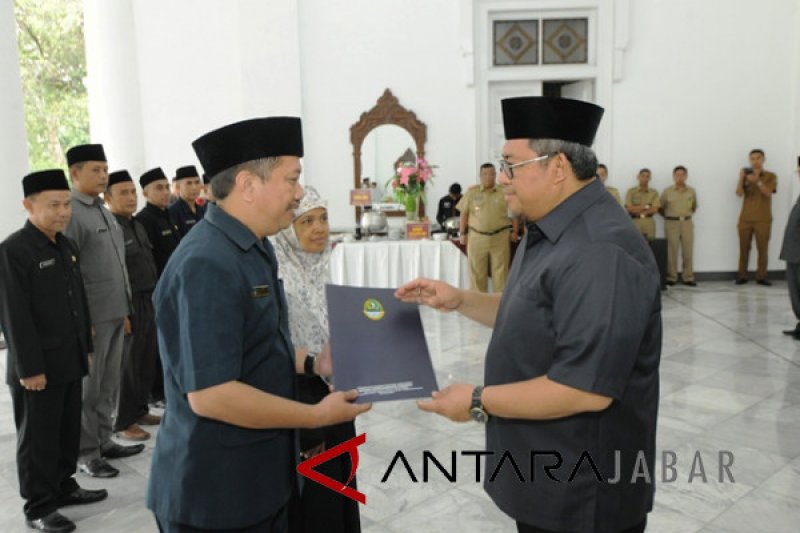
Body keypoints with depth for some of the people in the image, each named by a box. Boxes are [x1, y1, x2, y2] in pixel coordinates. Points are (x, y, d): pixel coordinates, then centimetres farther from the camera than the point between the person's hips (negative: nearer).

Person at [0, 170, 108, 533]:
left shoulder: (66, 246, 11)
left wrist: (86, 348, 16)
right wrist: (29, 368, -18)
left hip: (70, 361, 7)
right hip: (39, 366, -7)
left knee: (69, 432, 17)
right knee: (38, 438, 6)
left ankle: (64, 487, 34)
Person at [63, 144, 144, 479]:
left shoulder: (104, 212, 14)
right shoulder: (70, 213, -12)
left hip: (115, 313, 8)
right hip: (92, 315, -8)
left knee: (109, 383, 15)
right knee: (88, 386, 4)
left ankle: (103, 440, 28)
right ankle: (85, 452, 16)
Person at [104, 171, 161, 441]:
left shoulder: (138, 225, 13)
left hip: (150, 301, 8)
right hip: (128, 305, -8)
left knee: (147, 360, 15)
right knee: (129, 363, 3)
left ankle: (139, 410, 30)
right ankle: (123, 422, 17)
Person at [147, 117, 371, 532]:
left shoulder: (253, 249, 6)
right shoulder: (207, 265, -25)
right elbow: (210, 395, -28)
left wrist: (310, 363, 2)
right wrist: (316, 416, -20)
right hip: (215, 493, -8)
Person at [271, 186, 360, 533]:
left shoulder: (319, 268, 5)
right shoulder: (276, 276, -21)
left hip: (330, 394, 8)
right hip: (299, 400, -8)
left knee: (336, 491, 21)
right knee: (313, 503, 8)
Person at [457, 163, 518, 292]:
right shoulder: (471, 192, 6)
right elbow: (464, 214, 8)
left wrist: (514, 231, 0)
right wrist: (462, 233, 3)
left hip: (500, 237, 0)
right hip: (477, 237, 0)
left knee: (500, 272, 2)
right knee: (477, 273, 3)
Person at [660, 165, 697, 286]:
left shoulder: (691, 191, 7)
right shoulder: (667, 191, 0)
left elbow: (694, 207, 20)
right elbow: (661, 207, 8)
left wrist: (686, 215, 16)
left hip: (687, 223, 2)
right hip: (672, 223, -2)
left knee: (688, 251, 2)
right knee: (672, 251, -3)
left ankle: (688, 277, 7)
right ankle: (671, 277, 3)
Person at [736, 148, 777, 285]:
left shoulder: (771, 176, 5)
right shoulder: (746, 176, 9)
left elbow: (768, 193, -11)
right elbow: (739, 193, -6)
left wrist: (757, 181, -27)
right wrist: (741, 178, -22)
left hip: (763, 219, -1)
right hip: (745, 218, 1)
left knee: (763, 248, -3)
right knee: (744, 248, 1)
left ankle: (761, 276, 2)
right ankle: (742, 276, 5)